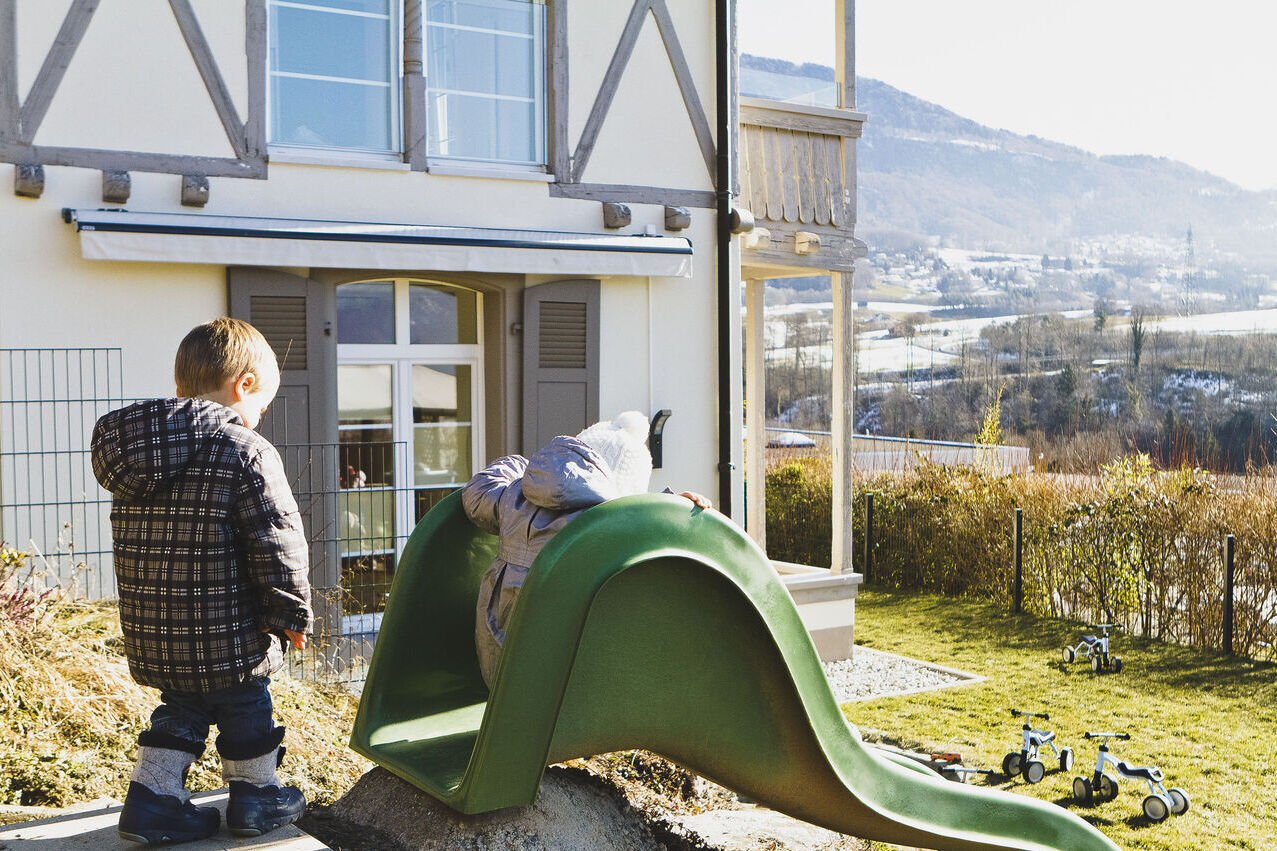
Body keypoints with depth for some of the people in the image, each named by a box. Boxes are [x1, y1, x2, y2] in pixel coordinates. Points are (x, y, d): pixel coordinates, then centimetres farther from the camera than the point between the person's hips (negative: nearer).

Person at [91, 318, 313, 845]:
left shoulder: (128, 453, 5)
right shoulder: (246, 452, -18)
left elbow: (138, 541, 12)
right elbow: (277, 544, -17)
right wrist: (293, 614, -5)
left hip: (150, 635, 6)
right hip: (228, 635, -6)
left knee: (182, 708, 23)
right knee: (245, 706, 15)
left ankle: (152, 800, 22)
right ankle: (256, 799, 30)